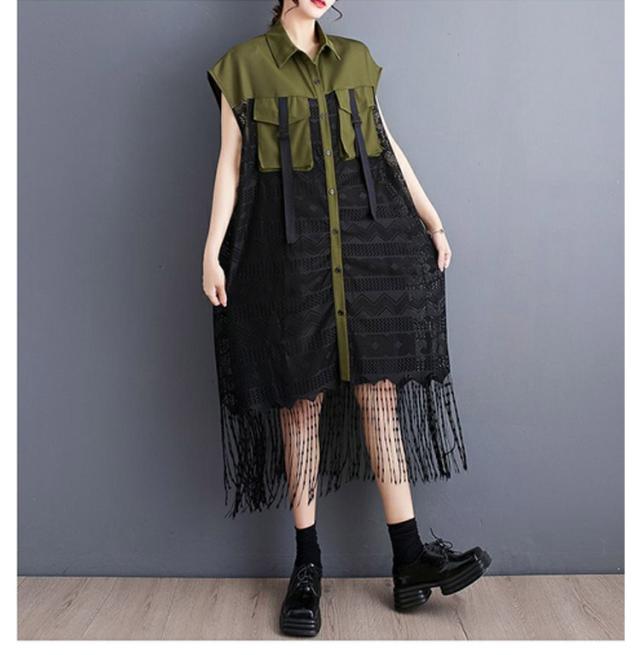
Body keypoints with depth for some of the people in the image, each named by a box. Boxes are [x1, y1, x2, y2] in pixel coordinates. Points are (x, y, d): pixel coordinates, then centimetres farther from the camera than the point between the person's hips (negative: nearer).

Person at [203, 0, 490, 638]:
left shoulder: (355, 58, 17)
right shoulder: (243, 64, 8)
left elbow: (387, 144, 17)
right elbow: (230, 161, 4)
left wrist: (432, 221, 12)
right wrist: (212, 250, -5)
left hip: (366, 236, 3)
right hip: (289, 244, -2)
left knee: (379, 387, -1)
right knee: (301, 398, -1)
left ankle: (410, 560, 4)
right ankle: (307, 565, 10)